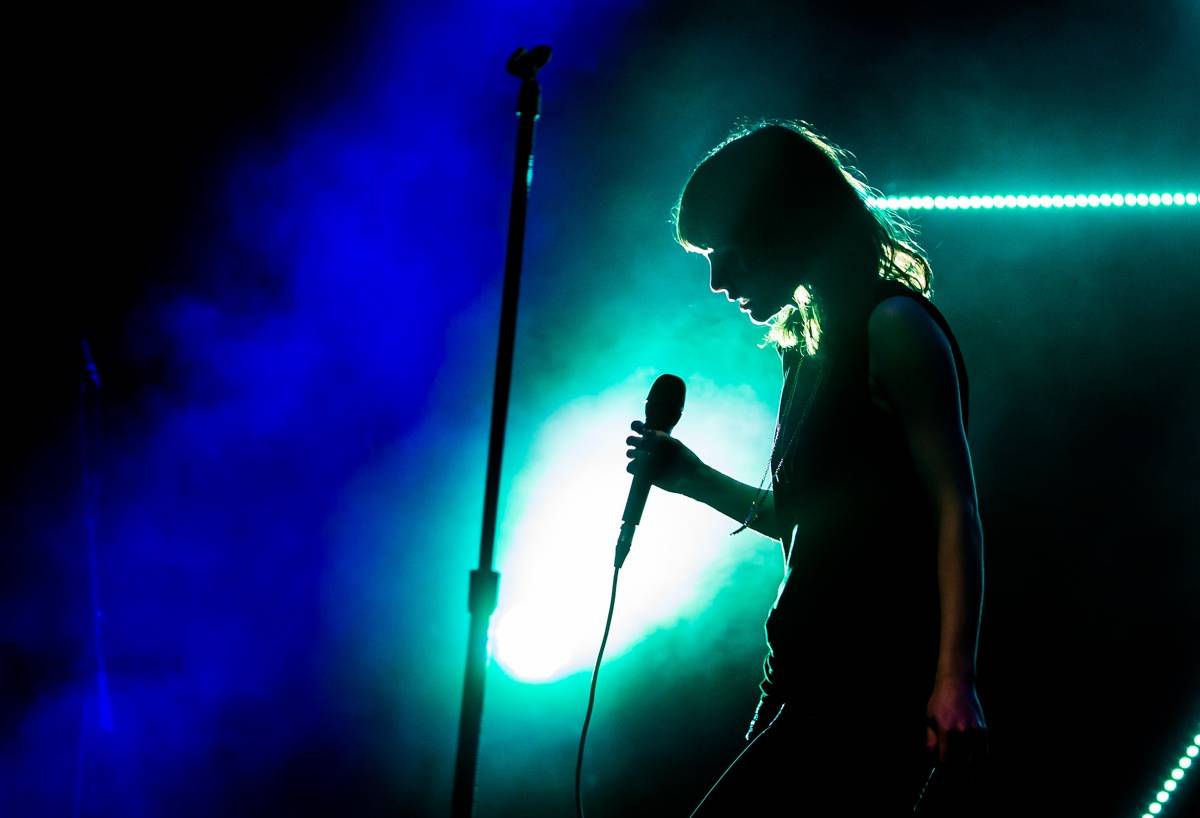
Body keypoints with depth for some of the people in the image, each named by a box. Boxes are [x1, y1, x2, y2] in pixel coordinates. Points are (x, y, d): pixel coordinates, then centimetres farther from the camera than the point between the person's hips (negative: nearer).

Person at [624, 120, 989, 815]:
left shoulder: (896, 329, -9)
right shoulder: (813, 349, 18)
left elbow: (955, 507, -15)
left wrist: (956, 679, -23)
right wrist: (693, 478, 19)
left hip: (875, 684, -9)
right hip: (812, 677, 9)